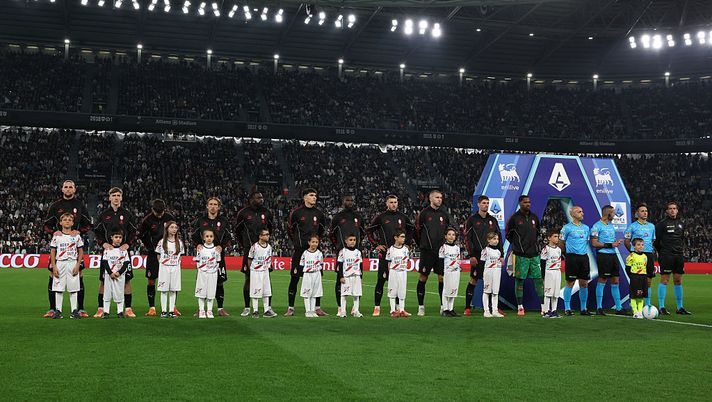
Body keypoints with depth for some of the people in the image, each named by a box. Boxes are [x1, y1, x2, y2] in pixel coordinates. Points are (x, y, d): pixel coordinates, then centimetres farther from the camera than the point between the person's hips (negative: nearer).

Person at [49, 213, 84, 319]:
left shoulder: (76, 235, 5)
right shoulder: (57, 236, 4)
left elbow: (81, 252, 7)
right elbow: (52, 252, 4)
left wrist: (77, 265, -3)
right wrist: (54, 266, -4)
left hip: (73, 263, 0)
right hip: (60, 263, 0)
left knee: (73, 288, 1)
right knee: (58, 288, 1)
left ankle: (74, 311, 7)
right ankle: (58, 310, 7)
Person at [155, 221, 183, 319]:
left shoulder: (180, 242, 6)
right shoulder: (161, 242, -1)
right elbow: (158, 255, 6)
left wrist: (176, 263, 1)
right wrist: (162, 263, -2)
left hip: (175, 268, 2)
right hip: (164, 267, -2)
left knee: (173, 290, 3)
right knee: (164, 290, 0)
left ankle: (172, 311, 8)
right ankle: (163, 311, 4)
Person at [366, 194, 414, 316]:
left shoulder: (403, 217, 10)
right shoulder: (381, 217, 1)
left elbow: (411, 230, 25)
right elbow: (369, 231, 8)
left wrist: (407, 243, 14)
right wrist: (376, 245, 2)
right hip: (385, 253, -3)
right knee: (381, 280, -4)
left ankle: (401, 307, 13)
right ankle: (377, 307, 1)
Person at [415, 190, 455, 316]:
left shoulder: (444, 214, 8)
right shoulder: (424, 213, -2)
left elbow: (454, 228, 16)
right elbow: (417, 231, 3)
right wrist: (422, 245, 7)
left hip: (441, 250, 3)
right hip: (427, 251, -3)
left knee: (442, 277, 3)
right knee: (423, 277, 0)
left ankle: (443, 306, 10)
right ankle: (421, 306, 8)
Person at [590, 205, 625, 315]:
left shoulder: (611, 225, 18)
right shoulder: (597, 226, -9)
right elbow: (594, 243, -14)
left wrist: (616, 242, 4)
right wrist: (610, 245, -15)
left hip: (613, 255, 8)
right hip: (603, 255, -8)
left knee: (615, 281, 7)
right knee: (602, 280, -4)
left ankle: (618, 308, 12)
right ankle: (599, 308, 3)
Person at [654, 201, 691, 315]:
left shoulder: (681, 223, 14)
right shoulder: (662, 223, -4)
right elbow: (657, 240, -3)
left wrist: (682, 250, 15)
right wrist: (661, 252, 0)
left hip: (679, 255, 6)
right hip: (666, 255, -6)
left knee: (678, 281, 8)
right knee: (664, 280, -6)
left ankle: (680, 307, 13)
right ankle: (662, 307, -3)